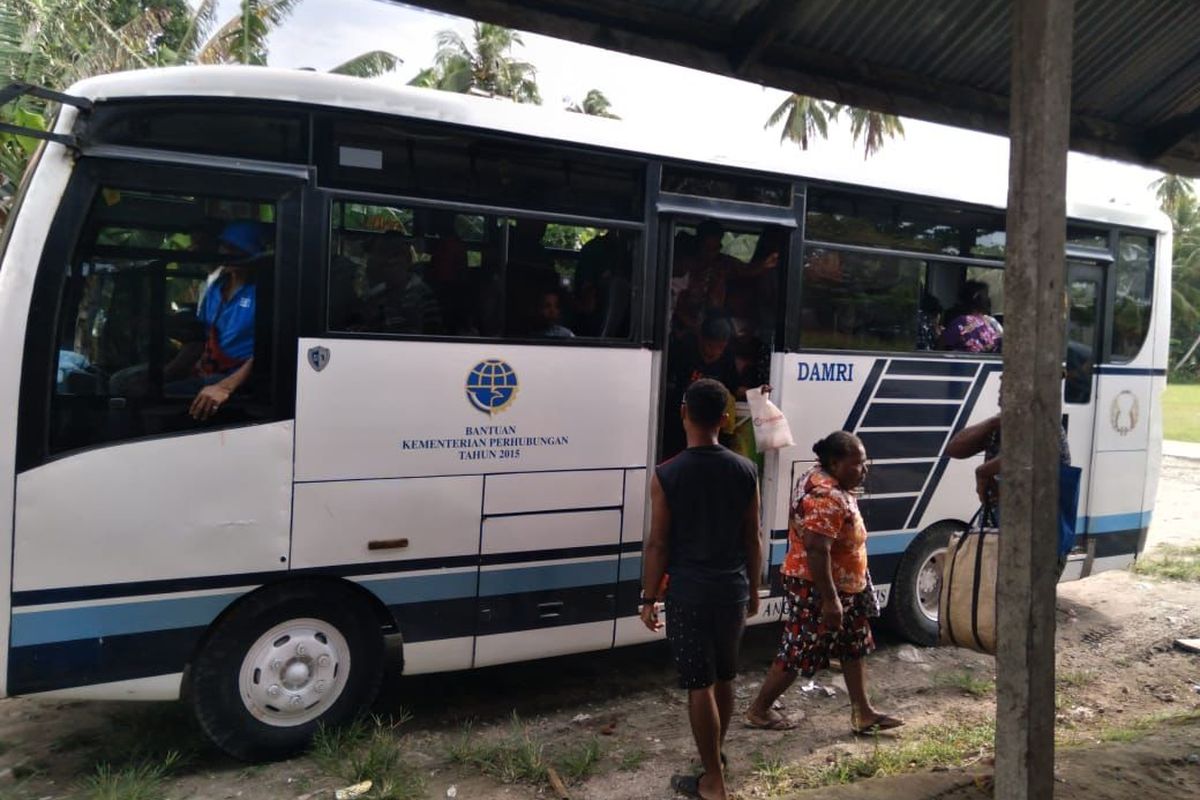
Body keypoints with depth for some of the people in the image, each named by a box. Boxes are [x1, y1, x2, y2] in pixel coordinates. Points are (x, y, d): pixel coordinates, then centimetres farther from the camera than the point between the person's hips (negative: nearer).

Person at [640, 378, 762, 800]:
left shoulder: (667, 474, -13)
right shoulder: (745, 471, -2)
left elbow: (658, 544, -10)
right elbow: (753, 538, 5)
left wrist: (648, 598, 0)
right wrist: (753, 589, 17)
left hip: (689, 594, -4)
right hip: (733, 590, 4)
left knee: (699, 686, 6)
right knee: (724, 678, 20)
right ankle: (715, 757, 38)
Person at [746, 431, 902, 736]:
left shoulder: (828, 482, 6)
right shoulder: (826, 497, -27)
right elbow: (817, 552, -31)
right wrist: (830, 600, -28)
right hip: (816, 589, -11)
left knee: (855, 645, 16)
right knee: (799, 652, 1)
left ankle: (863, 713, 26)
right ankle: (758, 710, 16)